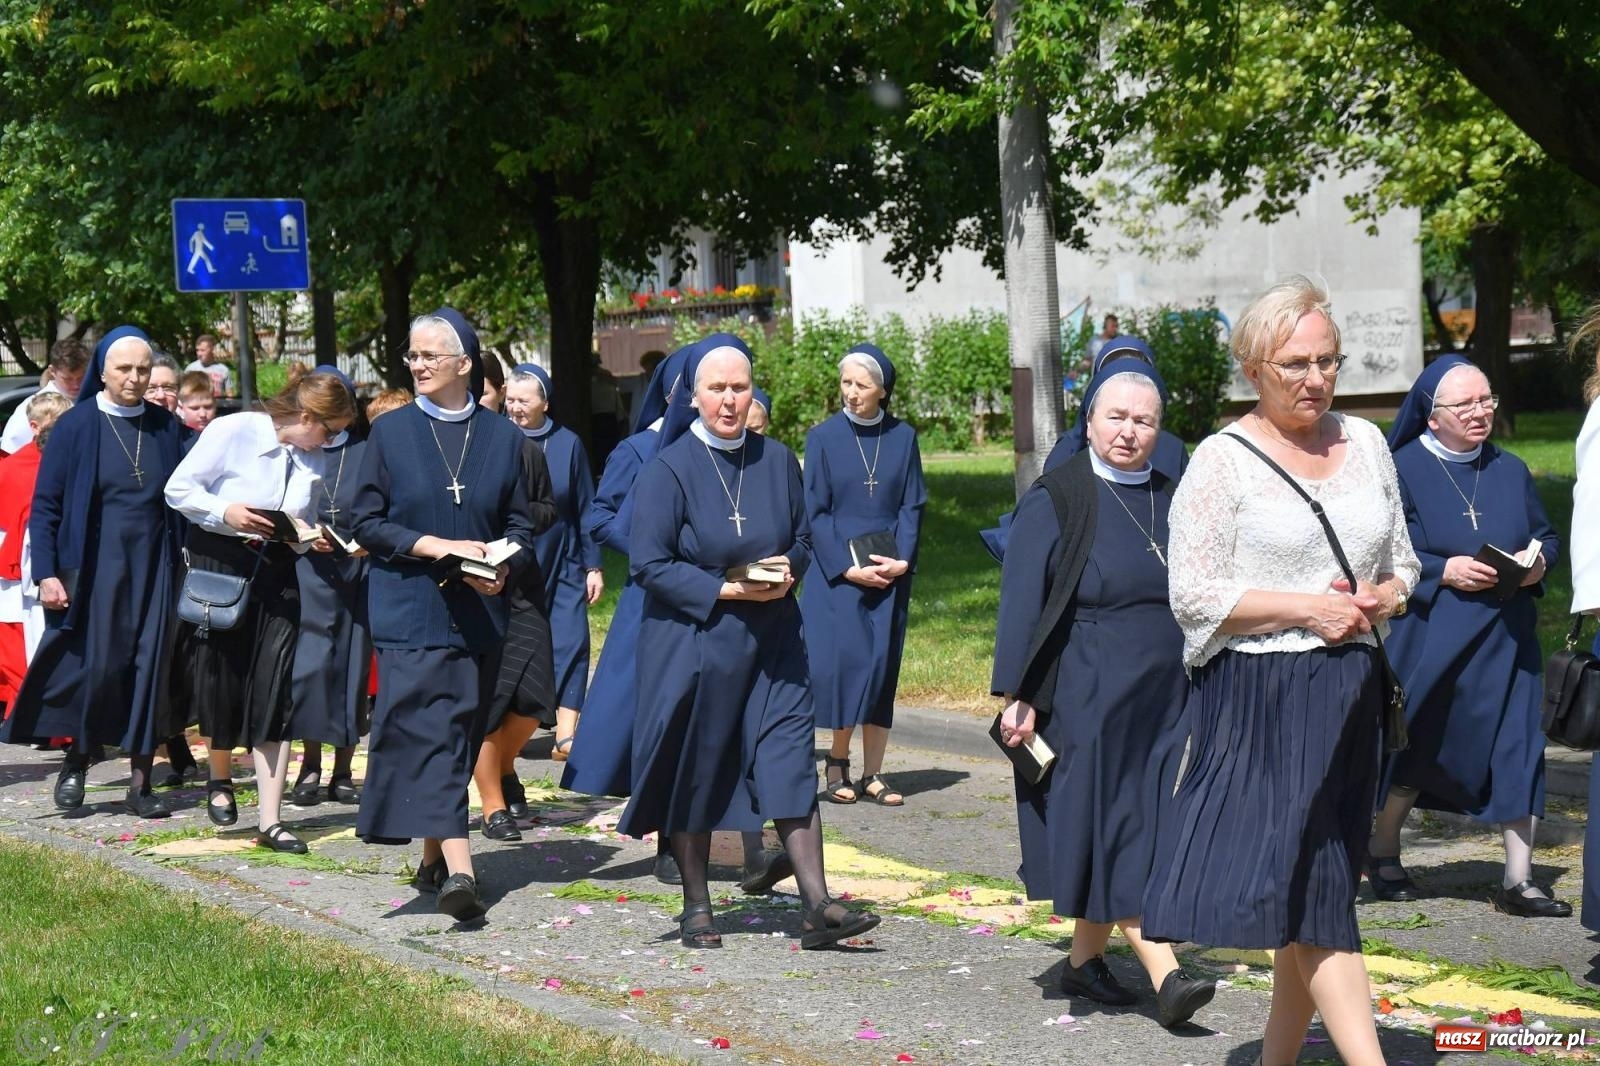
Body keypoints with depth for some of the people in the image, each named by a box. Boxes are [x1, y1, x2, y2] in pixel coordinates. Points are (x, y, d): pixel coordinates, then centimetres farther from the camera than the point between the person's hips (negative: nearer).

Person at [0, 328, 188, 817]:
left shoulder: (164, 428, 6)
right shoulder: (75, 426, -2)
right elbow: (45, 505, -2)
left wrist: (183, 561, 4)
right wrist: (46, 573, -9)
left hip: (152, 569, 3)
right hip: (94, 569, -3)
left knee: (149, 667, 0)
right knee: (96, 665, -3)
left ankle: (140, 783, 6)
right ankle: (77, 762, 21)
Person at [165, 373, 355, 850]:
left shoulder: (312, 461, 6)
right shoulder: (233, 431, -11)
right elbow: (178, 489, -9)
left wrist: (309, 538, -6)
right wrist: (225, 512, -23)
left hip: (276, 570, 4)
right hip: (217, 564, -4)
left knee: (274, 693, -5)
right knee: (220, 683, 4)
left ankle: (270, 820, -4)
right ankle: (220, 780, 35)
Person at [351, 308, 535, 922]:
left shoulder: (503, 438, 8)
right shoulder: (390, 432, 3)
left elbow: (520, 526, 10)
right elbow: (366, 521, 0)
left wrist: (503, 567, -11)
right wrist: (435, 546, -14)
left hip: (478, 612, 3)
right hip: (410, 610, -3)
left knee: (460, 734, 7)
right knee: (431, 731, -13)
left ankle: (433, 858, 21)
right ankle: (457, 871, -22)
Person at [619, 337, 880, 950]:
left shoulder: (777, 462, 4)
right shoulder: (669, 469, -9)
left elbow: (802, 538, 15)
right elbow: (648, 563, -12)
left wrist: (786, 571, -8)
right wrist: (726, 590, -18)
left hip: (770, 641, 3)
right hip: (692, 641, -3)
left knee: (790, 763, -4)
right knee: (695, 774, 5)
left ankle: (817, 908, -6)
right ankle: (696, 908, 18)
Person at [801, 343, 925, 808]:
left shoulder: (903, 437, 5)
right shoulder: (823, 438, -1)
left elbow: (912, 506, 6)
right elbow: (815, 512, -3)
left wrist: (901, 560, -9)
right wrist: (848, 568, -13)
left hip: (889, 570, 2)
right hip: (836, 571, -2)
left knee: (882, 666, 1)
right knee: (844, 661, -8)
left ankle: (872, 773, 4)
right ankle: (836, 763, 5)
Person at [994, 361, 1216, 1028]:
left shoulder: (1168, 500, 11)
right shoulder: (1058, 499, -5)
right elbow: (1021, 599, -8)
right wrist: (1016, 696, -14)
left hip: (1161, 698, 6)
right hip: (1088, 696, -6)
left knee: (1138, 833, 8)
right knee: (1116, 831, -7)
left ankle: (1085, 960, 21)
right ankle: (1165, 977, -10)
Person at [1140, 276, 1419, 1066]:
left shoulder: (1364, 443, 11)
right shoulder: (1223, 460, -5)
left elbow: (1401, 562, 21)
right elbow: (1193, 595, -10)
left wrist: (1380, 600, -2)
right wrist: (1308, 609, -15)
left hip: (1347, 694, 6)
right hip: (1258, 699, -6)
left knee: (1313, 893, 9)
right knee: (1311, 891, -11)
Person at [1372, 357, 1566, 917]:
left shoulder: (1510, 471, 9)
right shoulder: (1404, 471, -4)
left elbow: (1546, 536, 16)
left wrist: (1538, 563, -6)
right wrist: (1444, 570, -20)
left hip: (1504, 638, 4)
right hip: (1430, 637, -4)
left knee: (1516, 749, -2)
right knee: (1418, 743, 6)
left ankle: (1517, 881, 2)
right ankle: (1382, 851, 29)